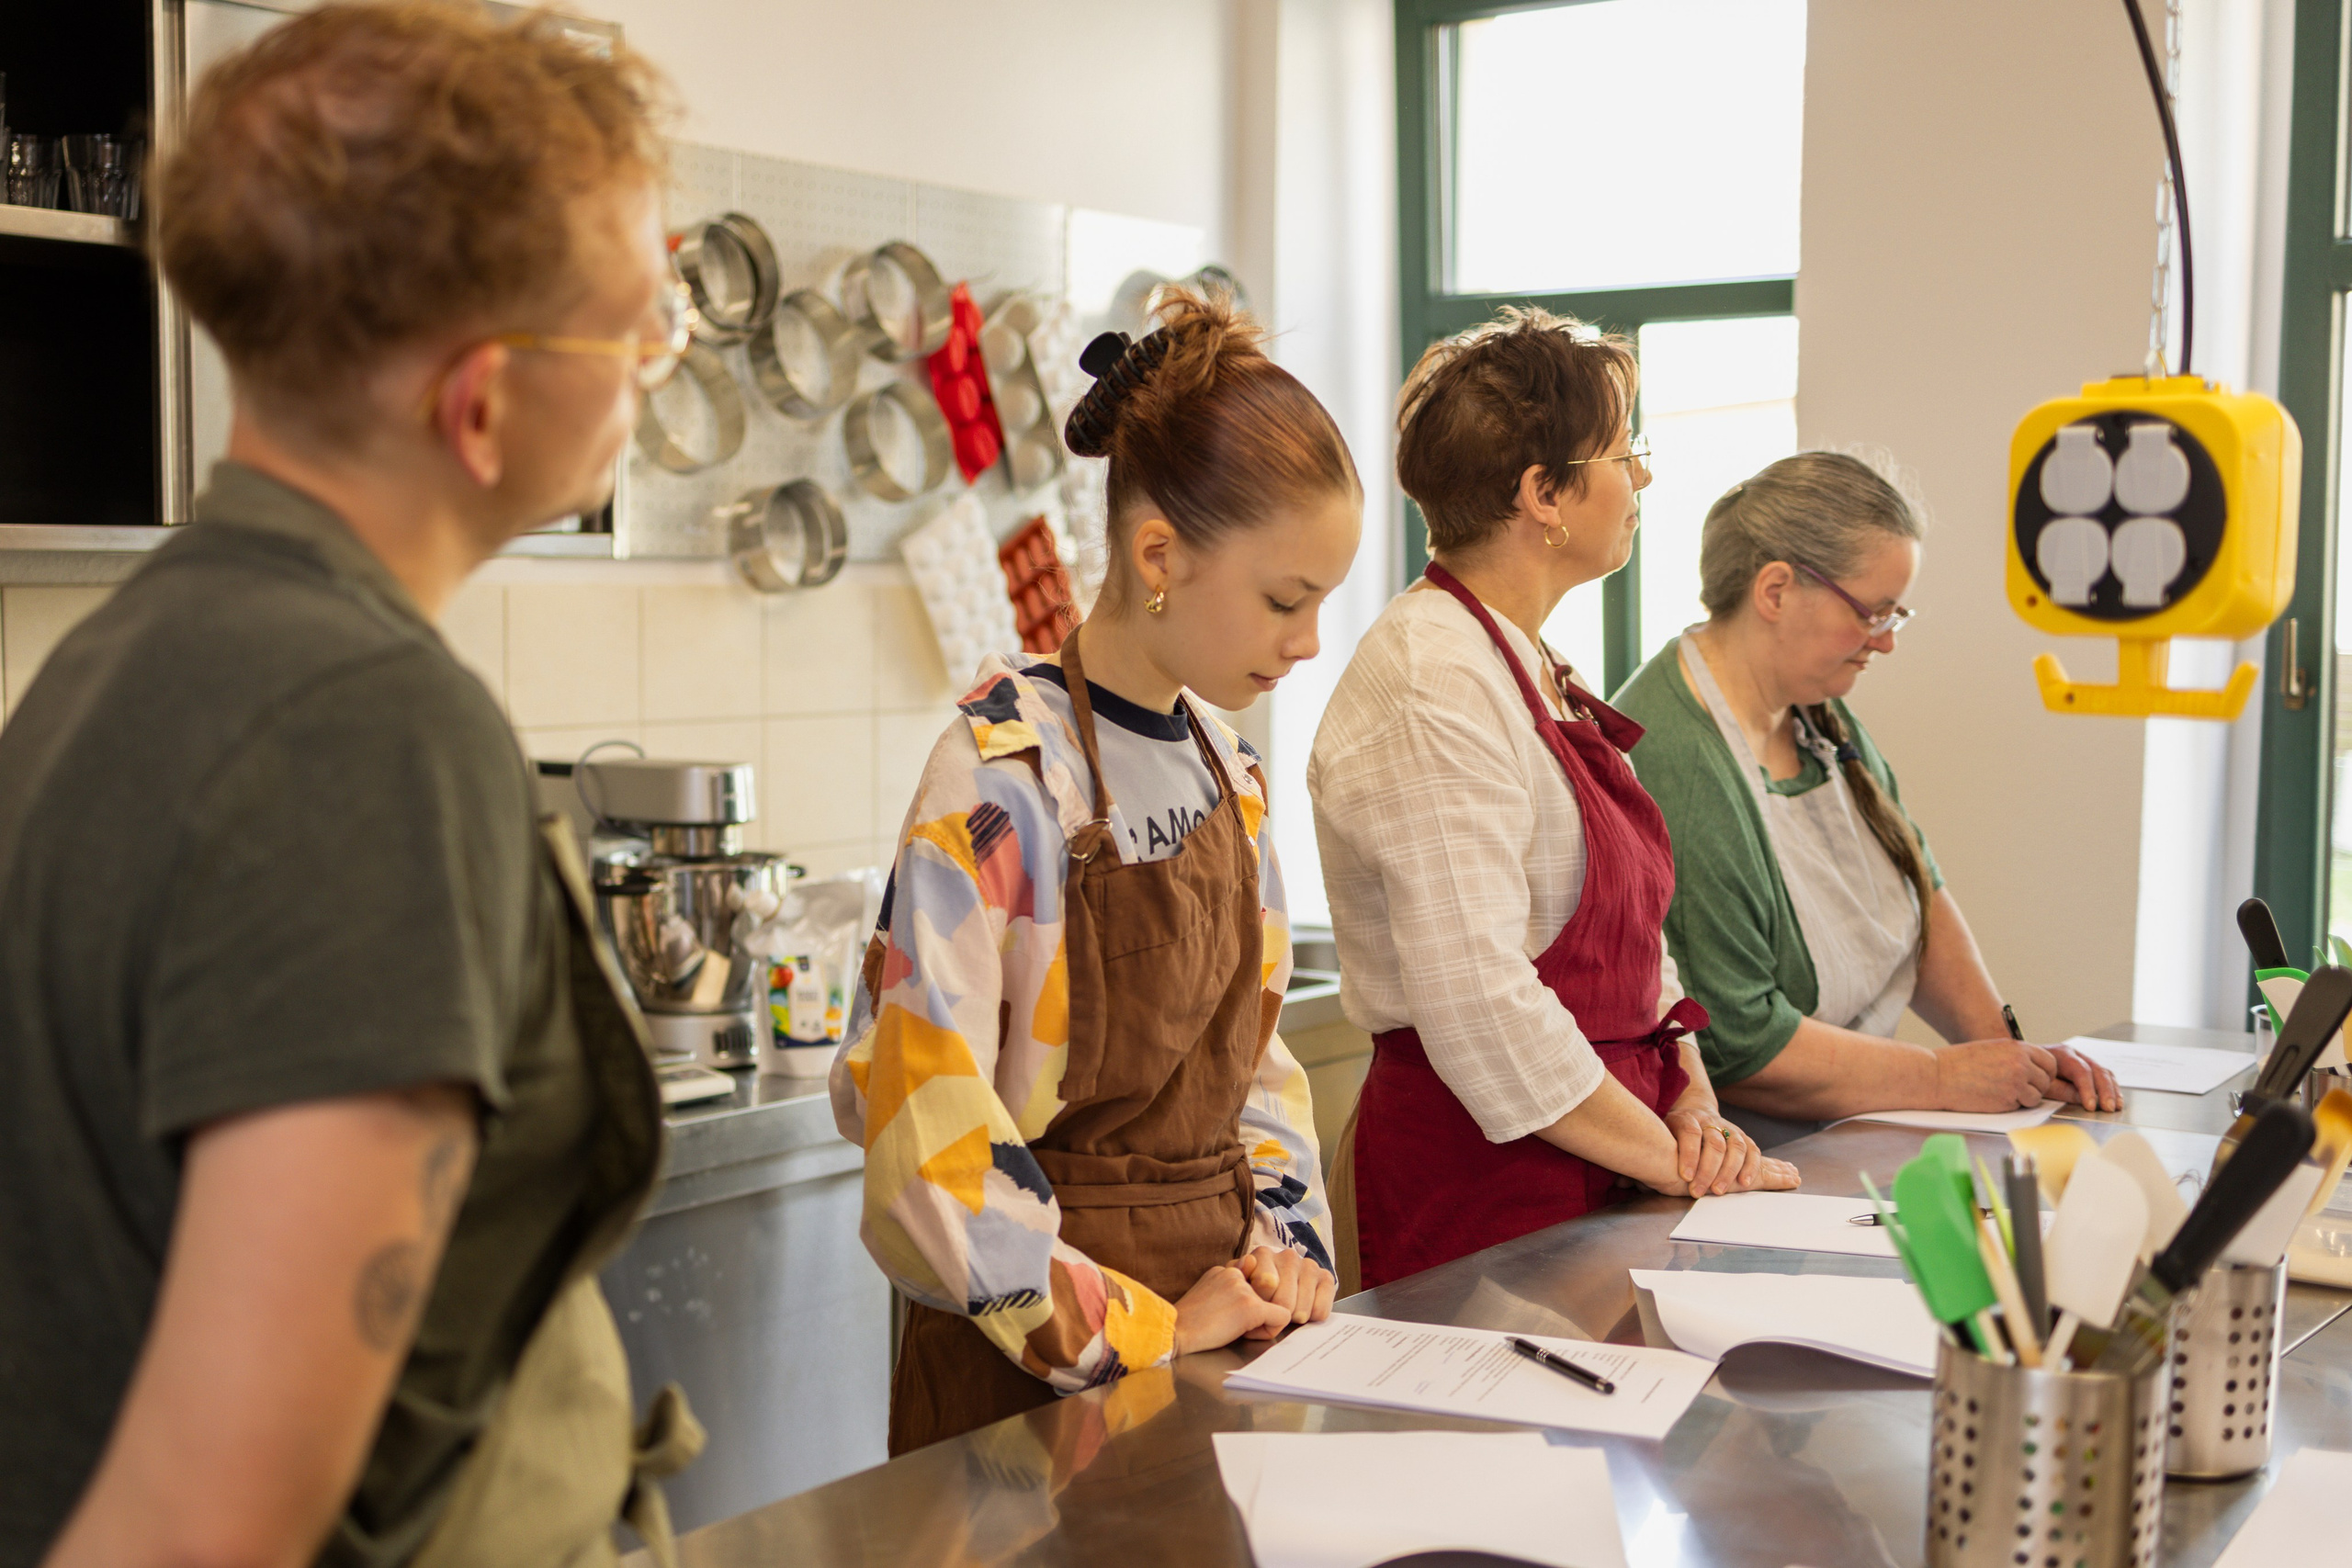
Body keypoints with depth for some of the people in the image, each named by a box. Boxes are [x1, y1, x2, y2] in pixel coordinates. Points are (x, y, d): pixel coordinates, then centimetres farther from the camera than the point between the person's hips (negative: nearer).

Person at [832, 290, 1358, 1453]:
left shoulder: (1225, 768, 5)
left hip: (1217, 1326, 7)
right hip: (1039, 1361, -7)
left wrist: (1283, 1241, 0)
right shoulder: (1003, 779, -19)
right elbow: (920, 1114, -23)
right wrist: (1137, 1327, -17)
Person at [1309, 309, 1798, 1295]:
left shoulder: (1538, 670, 15)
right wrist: (1677, 1162, -14)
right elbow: (1478, 1000, -23)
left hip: (1596, 1166, 9)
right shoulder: (1435, 686, -17)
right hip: (1482, 1176, -9)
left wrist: (1695, 1111, 2)